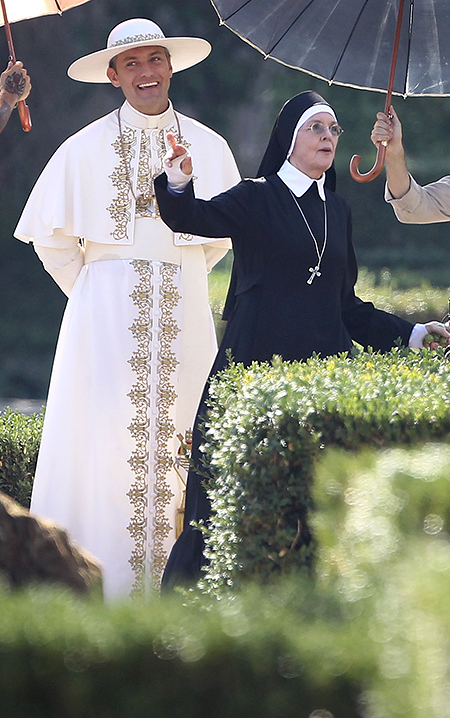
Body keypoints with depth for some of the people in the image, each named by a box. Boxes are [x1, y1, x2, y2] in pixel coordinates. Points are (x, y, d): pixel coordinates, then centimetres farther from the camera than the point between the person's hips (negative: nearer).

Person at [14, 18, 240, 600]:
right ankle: (98, 590, -8)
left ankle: (168, 589, 1)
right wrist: (93, 294, 7)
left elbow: (224, 231, 20)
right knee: (102, 434, -10)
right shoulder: (85, 148, 3)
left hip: (183, 311, 2)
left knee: (174, 436, -3)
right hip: (106, 306, -2)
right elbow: (51, 237, 8)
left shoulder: (207, 146, 9)